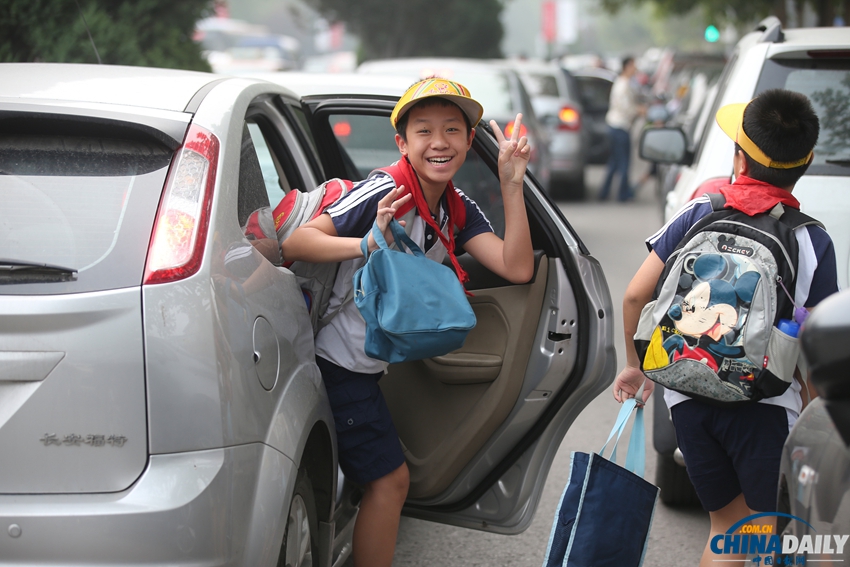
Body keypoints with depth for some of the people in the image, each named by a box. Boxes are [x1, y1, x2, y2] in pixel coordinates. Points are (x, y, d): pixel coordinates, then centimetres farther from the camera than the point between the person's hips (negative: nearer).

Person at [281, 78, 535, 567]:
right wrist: (369, 243, -44)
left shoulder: (459, 210, 1)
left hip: (368, 364, 9)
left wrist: (512, 185, -17)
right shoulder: (385, 192, -22)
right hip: (337, 358, -9)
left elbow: (517, 269, -11)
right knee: (390, 480, -6)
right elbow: (296, 243, -29)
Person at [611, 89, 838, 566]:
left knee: (727, 527, 21)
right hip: (763, 406, -3)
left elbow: (635, 296, 2)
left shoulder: (701, 212, 4)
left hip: (687, 397, 3)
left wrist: (636, 365, 18)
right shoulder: (812, 240, -2)